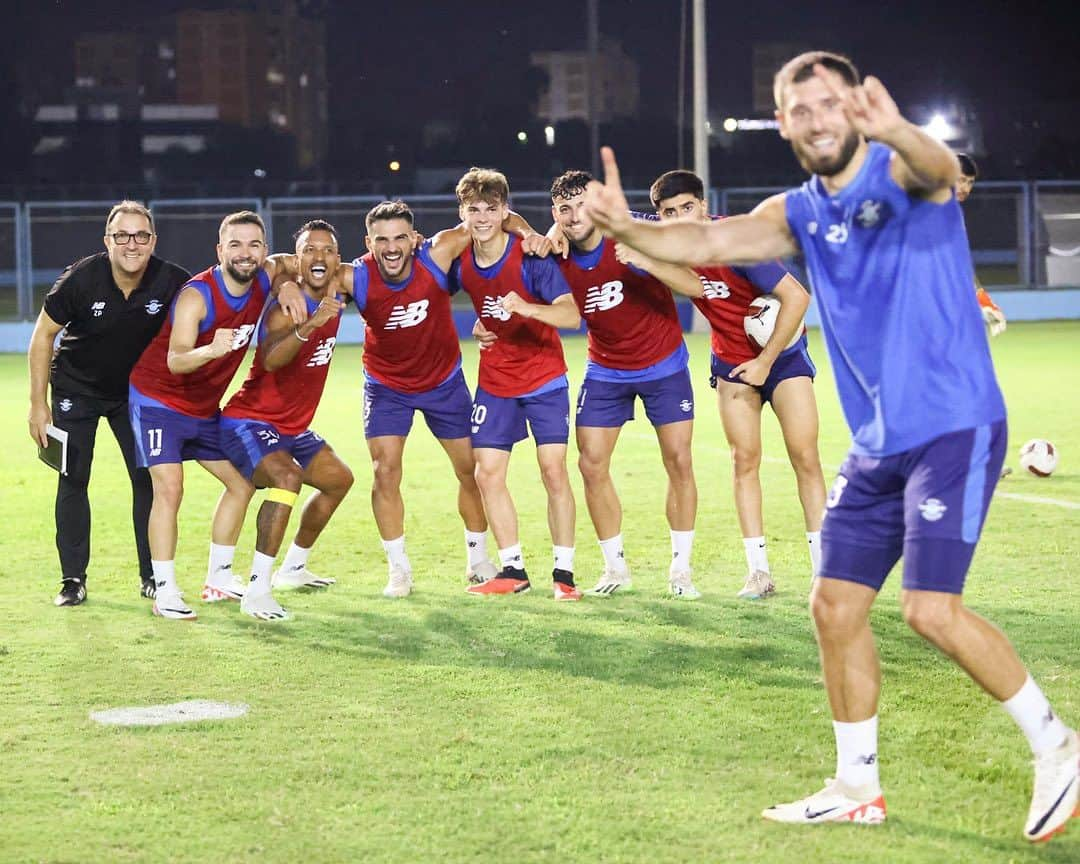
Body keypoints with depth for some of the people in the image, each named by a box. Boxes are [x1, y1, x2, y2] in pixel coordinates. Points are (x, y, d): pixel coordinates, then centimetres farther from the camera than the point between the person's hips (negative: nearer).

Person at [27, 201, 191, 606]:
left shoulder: (171, 281, -23)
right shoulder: (81, 279, -25)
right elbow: (43, 335, -13)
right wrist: (38, 404, -12)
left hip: (135, 390, 2)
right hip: (76, 388, -2)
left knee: (149, 478, -3)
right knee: (73, 481, -3)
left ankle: (152, 576, 8)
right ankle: (73, 579, 4)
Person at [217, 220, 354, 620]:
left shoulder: (334, 298, 0)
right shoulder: (287, 306, -24)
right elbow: (270, 359, -46)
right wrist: (310, 324, -59)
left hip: (292, 426, 10)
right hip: (249, 420, -9)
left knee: (339, 479, 23)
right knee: (287, 478, -33)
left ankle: (293, 567, 37)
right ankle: (257, 590, -35)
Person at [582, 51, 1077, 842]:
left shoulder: (899, 173, -11)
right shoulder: (800, 213, 8)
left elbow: (941, 169, -35)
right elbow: (709, 241, -4)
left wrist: (894, 130, -58)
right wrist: (627, 230, -24)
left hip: (954, 427, -7)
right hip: (878, 443, 7)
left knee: (932, 610, -16)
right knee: (836, 606, 6)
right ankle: (857, 786, 21)